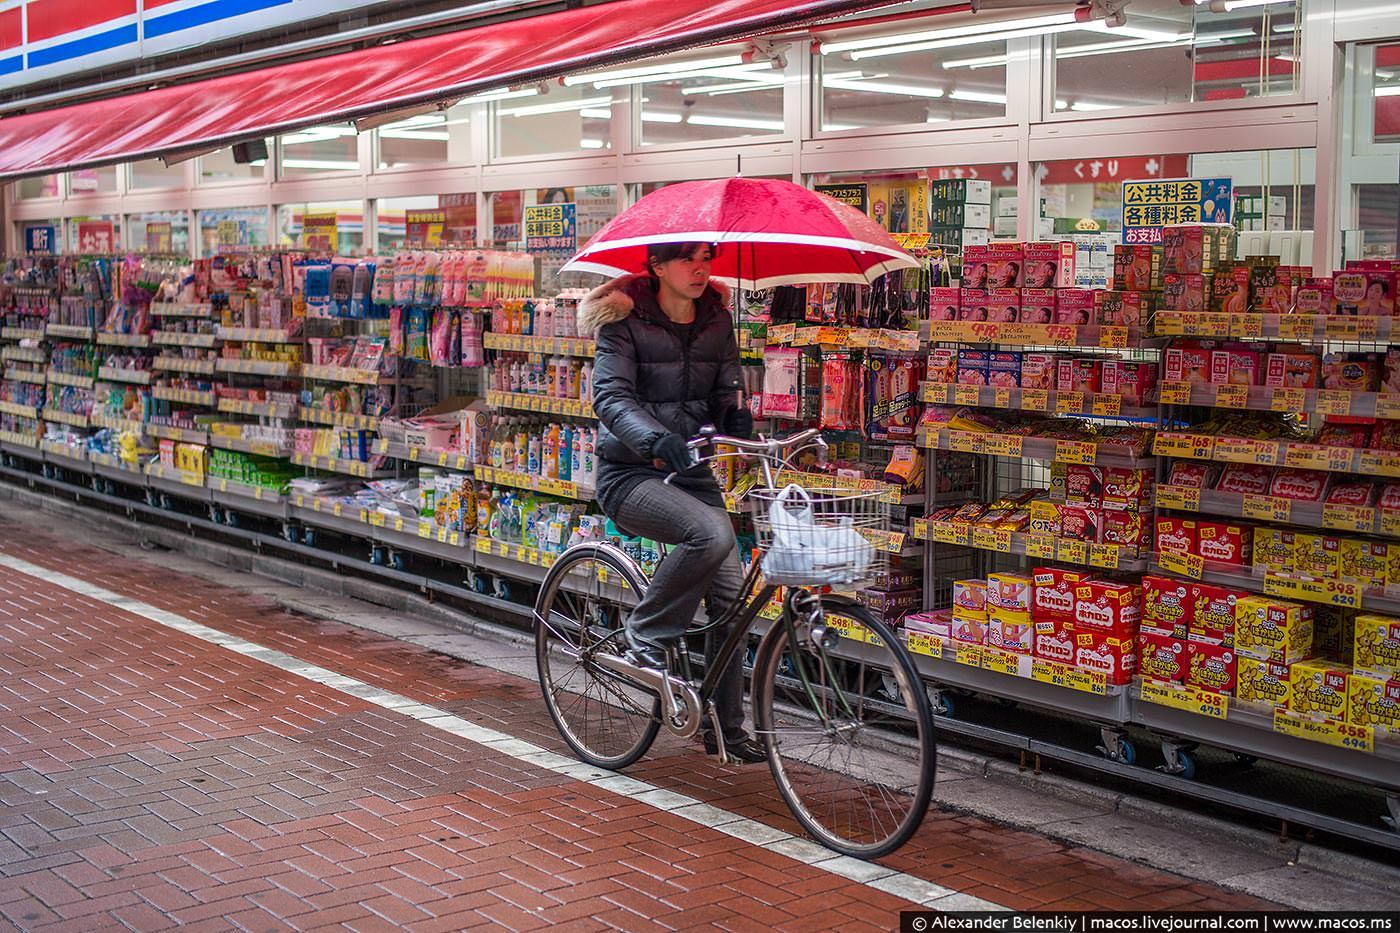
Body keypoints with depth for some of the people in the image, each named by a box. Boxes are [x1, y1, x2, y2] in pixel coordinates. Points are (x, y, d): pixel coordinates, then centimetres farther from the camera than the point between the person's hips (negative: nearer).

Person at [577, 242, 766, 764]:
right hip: (630, 474, -6)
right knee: (712, 534, -33)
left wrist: (738, 419, -16)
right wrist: (655, 437, -39)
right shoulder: (625, 320, -10)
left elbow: (727, 391, 8)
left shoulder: (717, 319, 6)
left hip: (693, 474, 6)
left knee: (731, 596, -2)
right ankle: (645, 638, -12)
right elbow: (611, 396, -21)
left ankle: (725, 727, 12)